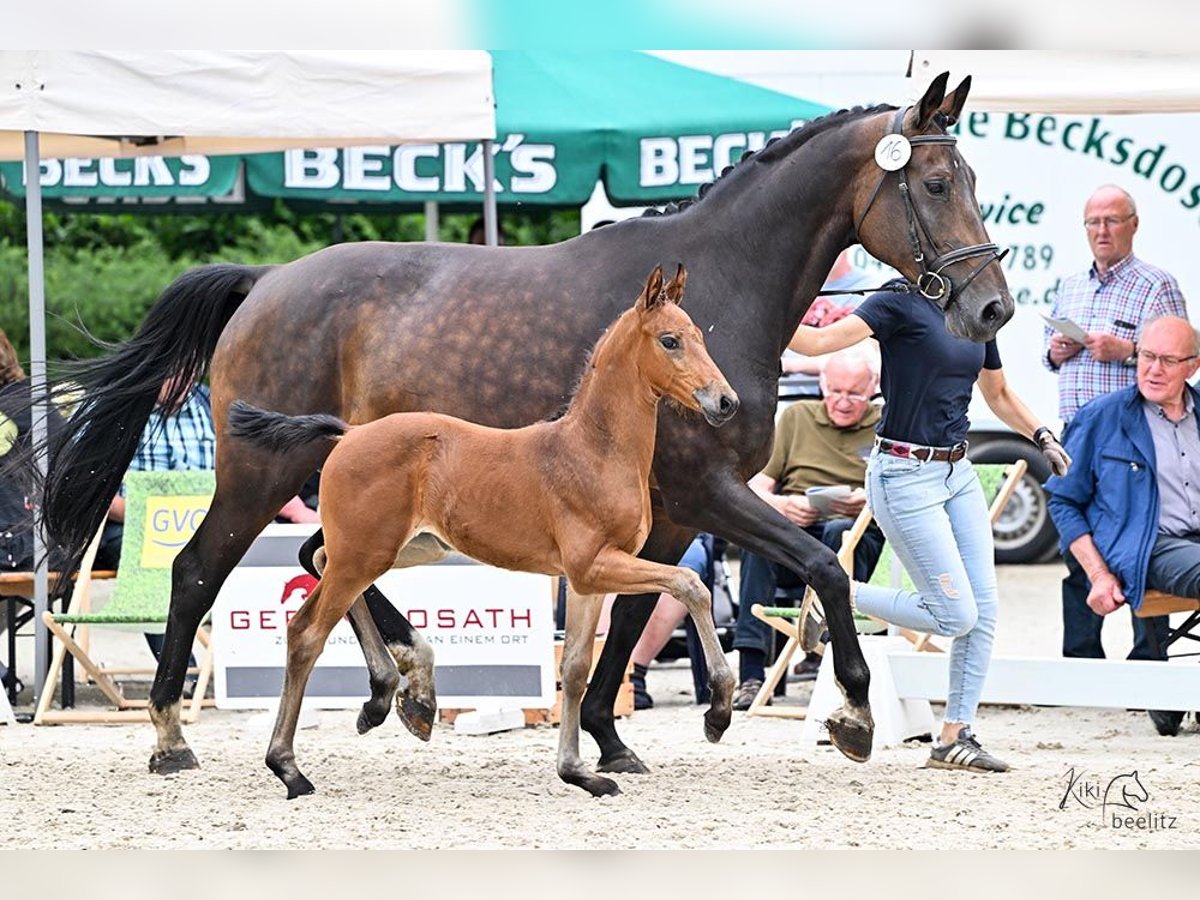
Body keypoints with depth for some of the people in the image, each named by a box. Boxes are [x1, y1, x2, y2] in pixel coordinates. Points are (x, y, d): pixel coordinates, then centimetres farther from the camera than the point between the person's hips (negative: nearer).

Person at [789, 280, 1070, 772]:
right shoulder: (900, 305, -11)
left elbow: (998, 394, 26)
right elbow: (817, 341, -20)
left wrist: (1041, 436, 12)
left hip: (958, 472, 8)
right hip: (905, 476, -8)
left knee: (984, 611, 1)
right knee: (956, 615, -9)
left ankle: (954, 738, 9)